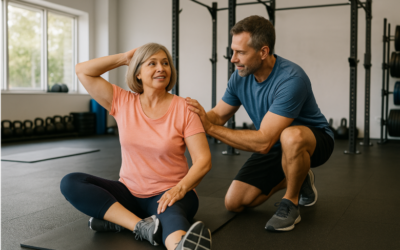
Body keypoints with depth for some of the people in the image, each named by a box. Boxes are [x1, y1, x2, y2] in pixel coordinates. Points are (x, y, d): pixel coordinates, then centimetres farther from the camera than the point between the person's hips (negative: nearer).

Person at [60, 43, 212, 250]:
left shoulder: (184, 108, -7)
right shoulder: (122, 102, 2)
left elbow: (203, 160, -11)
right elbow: (82, 71, 0)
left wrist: (180, 188, -28)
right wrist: (125, 58, 0)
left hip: (166, 194, -4)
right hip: (129, 192, 4)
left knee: (171, 213, -39)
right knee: (70, 183, -19)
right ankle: (143, 226, -33)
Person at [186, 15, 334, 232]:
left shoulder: (291, 79, -34)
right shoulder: (240, 77, -10)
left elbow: (263, 142, -38)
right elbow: (218, 115, 0)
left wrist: (210, 127, -37)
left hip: (314, 139, -7)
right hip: (274, 145, 7)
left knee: (290, 136, -43)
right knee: (234, 203, 1)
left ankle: (290, 203, -14)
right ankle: (299, 180, 20)